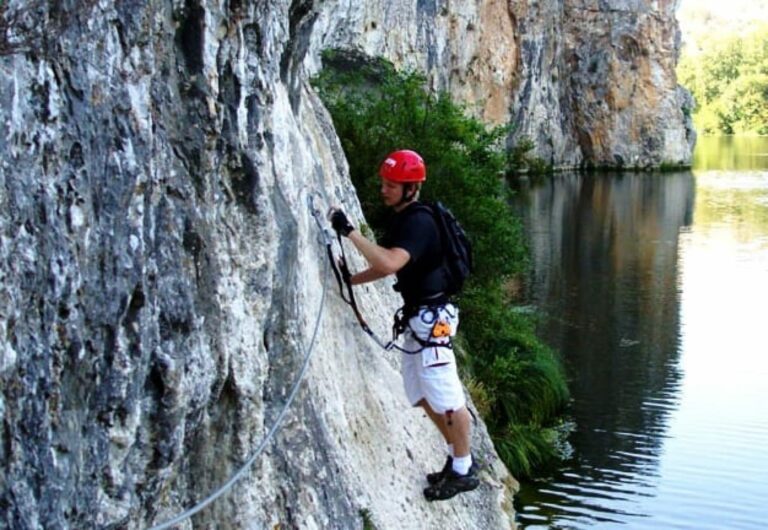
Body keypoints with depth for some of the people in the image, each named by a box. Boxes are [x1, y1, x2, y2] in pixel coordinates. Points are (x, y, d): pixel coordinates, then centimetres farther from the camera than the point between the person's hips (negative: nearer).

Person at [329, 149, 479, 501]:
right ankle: (457, 456, 30)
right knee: (422, 395, 17)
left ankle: (464, 471, 8)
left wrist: (350, 231, -33)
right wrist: (348, 280, 9)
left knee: (446, 398, -3)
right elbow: (386, 266, 20)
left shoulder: (418, 222, -19)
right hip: (416, 317, 11)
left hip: (432, 317, -11)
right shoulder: (400, 219, 12)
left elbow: (390, 263, -35)